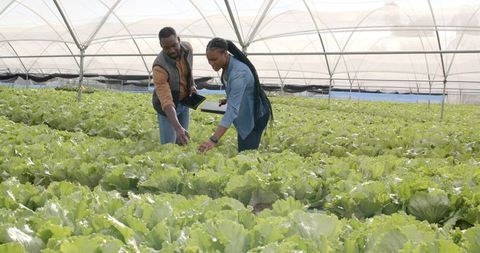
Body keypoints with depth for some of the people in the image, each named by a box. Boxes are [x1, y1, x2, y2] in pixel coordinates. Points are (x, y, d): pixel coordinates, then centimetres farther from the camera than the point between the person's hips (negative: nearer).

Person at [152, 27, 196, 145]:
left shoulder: (187, 47, -18)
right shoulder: (159, 67, -35)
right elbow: (167, 102, -42)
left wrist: (192, 85, -7)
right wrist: (178, 128, -52)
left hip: (184, 102, 5)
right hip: (167, 106, -5)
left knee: (182, 143, 10)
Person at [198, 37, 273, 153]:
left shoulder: (238, 73, -34)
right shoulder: (228, 64, -7)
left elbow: (232, 109, -41)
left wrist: (213, 140, -48)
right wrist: (229, 99, -1)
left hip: (256, 115, -9)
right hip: (245, 114, 9)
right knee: (242, 151, 11)